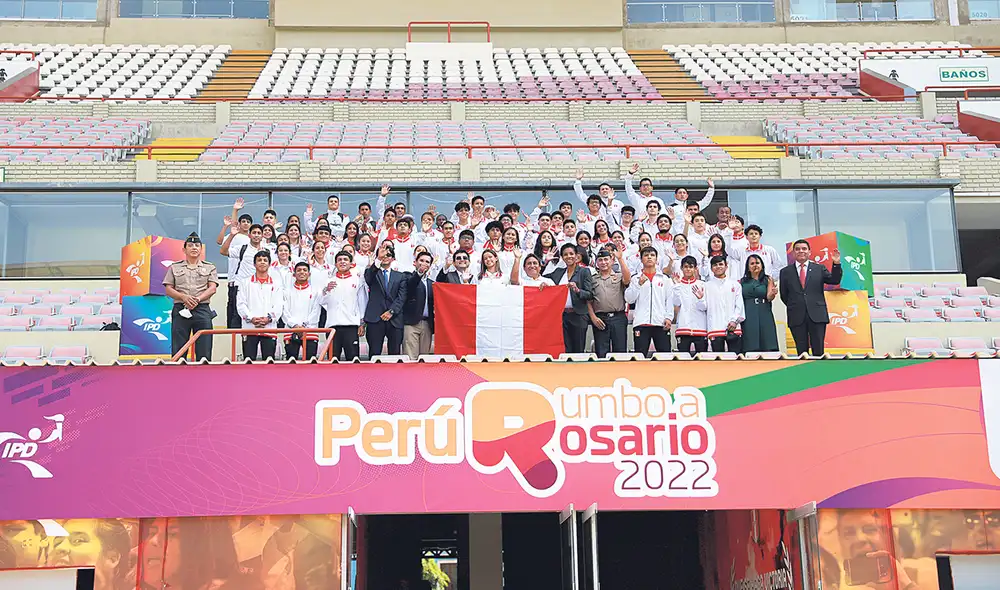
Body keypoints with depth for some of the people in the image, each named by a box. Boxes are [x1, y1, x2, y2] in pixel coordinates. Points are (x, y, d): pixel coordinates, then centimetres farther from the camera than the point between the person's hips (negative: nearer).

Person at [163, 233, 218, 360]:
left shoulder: (209, 267, 13)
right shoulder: (175, 267, 14)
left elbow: (212, 288, 2)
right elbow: (168, 289, 7)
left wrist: (198, 299, -14)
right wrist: (184, 297, -11)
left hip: (202, 310, 0)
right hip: (180, 310, 0)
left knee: (204, 351, -5)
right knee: (177, 350, -3)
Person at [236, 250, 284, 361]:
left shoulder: (275, 285, 12)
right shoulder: (246, 283, 11)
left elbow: (278, 306, 4)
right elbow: (241, 304, 3)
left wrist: (269, 318, -13)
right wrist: (251, 318, -12)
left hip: (269, 328, 0)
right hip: (249, 328, 0)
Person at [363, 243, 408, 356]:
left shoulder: (400, 276, 17)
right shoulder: (372, 273, 12)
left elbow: (401, 297, 6)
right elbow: (368, 279, -13)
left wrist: (391, 311, -10)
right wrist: (379, 258, -25)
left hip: (394, 319, 2)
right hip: (375, 319, -2)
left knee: (395, 355, 0)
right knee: (374, 354, -5)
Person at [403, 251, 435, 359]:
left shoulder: (431, 283, 20)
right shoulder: (409, 277, 2)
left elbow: (432, 303, 18)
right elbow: (411, 284, -22)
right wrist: (419, 273, -40)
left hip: (427, 324, 6)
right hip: (411, 322, -5)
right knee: (410, 358, -11)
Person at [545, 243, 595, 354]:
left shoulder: (584, 272, 2)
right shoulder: (558, 272, 16)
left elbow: (590, 294, -5)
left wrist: (577, 290, -21)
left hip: (578, 316, -3)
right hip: (562, 316, 3)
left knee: (578, 350, -2)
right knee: (565, 351, 0)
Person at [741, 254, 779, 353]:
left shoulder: (768, 280, 7)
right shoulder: (742, 282, 11)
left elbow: (769, 298, -6)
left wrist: (773, 293, -27)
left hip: (764, 316, -1)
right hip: (748, 318, 1)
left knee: (767, 347, -6)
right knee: (750, 349, -4)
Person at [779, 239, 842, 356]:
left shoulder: (820, 269, 9)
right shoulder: (785, 272, 9)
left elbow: (834, 280, -1)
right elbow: (783, 295, 12)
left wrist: (836, 264, -12)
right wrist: (793, 307, 8)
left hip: (817, 316, 0)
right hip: (796, 317, 0)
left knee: (818, 350, 1)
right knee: (801, 351, 3)